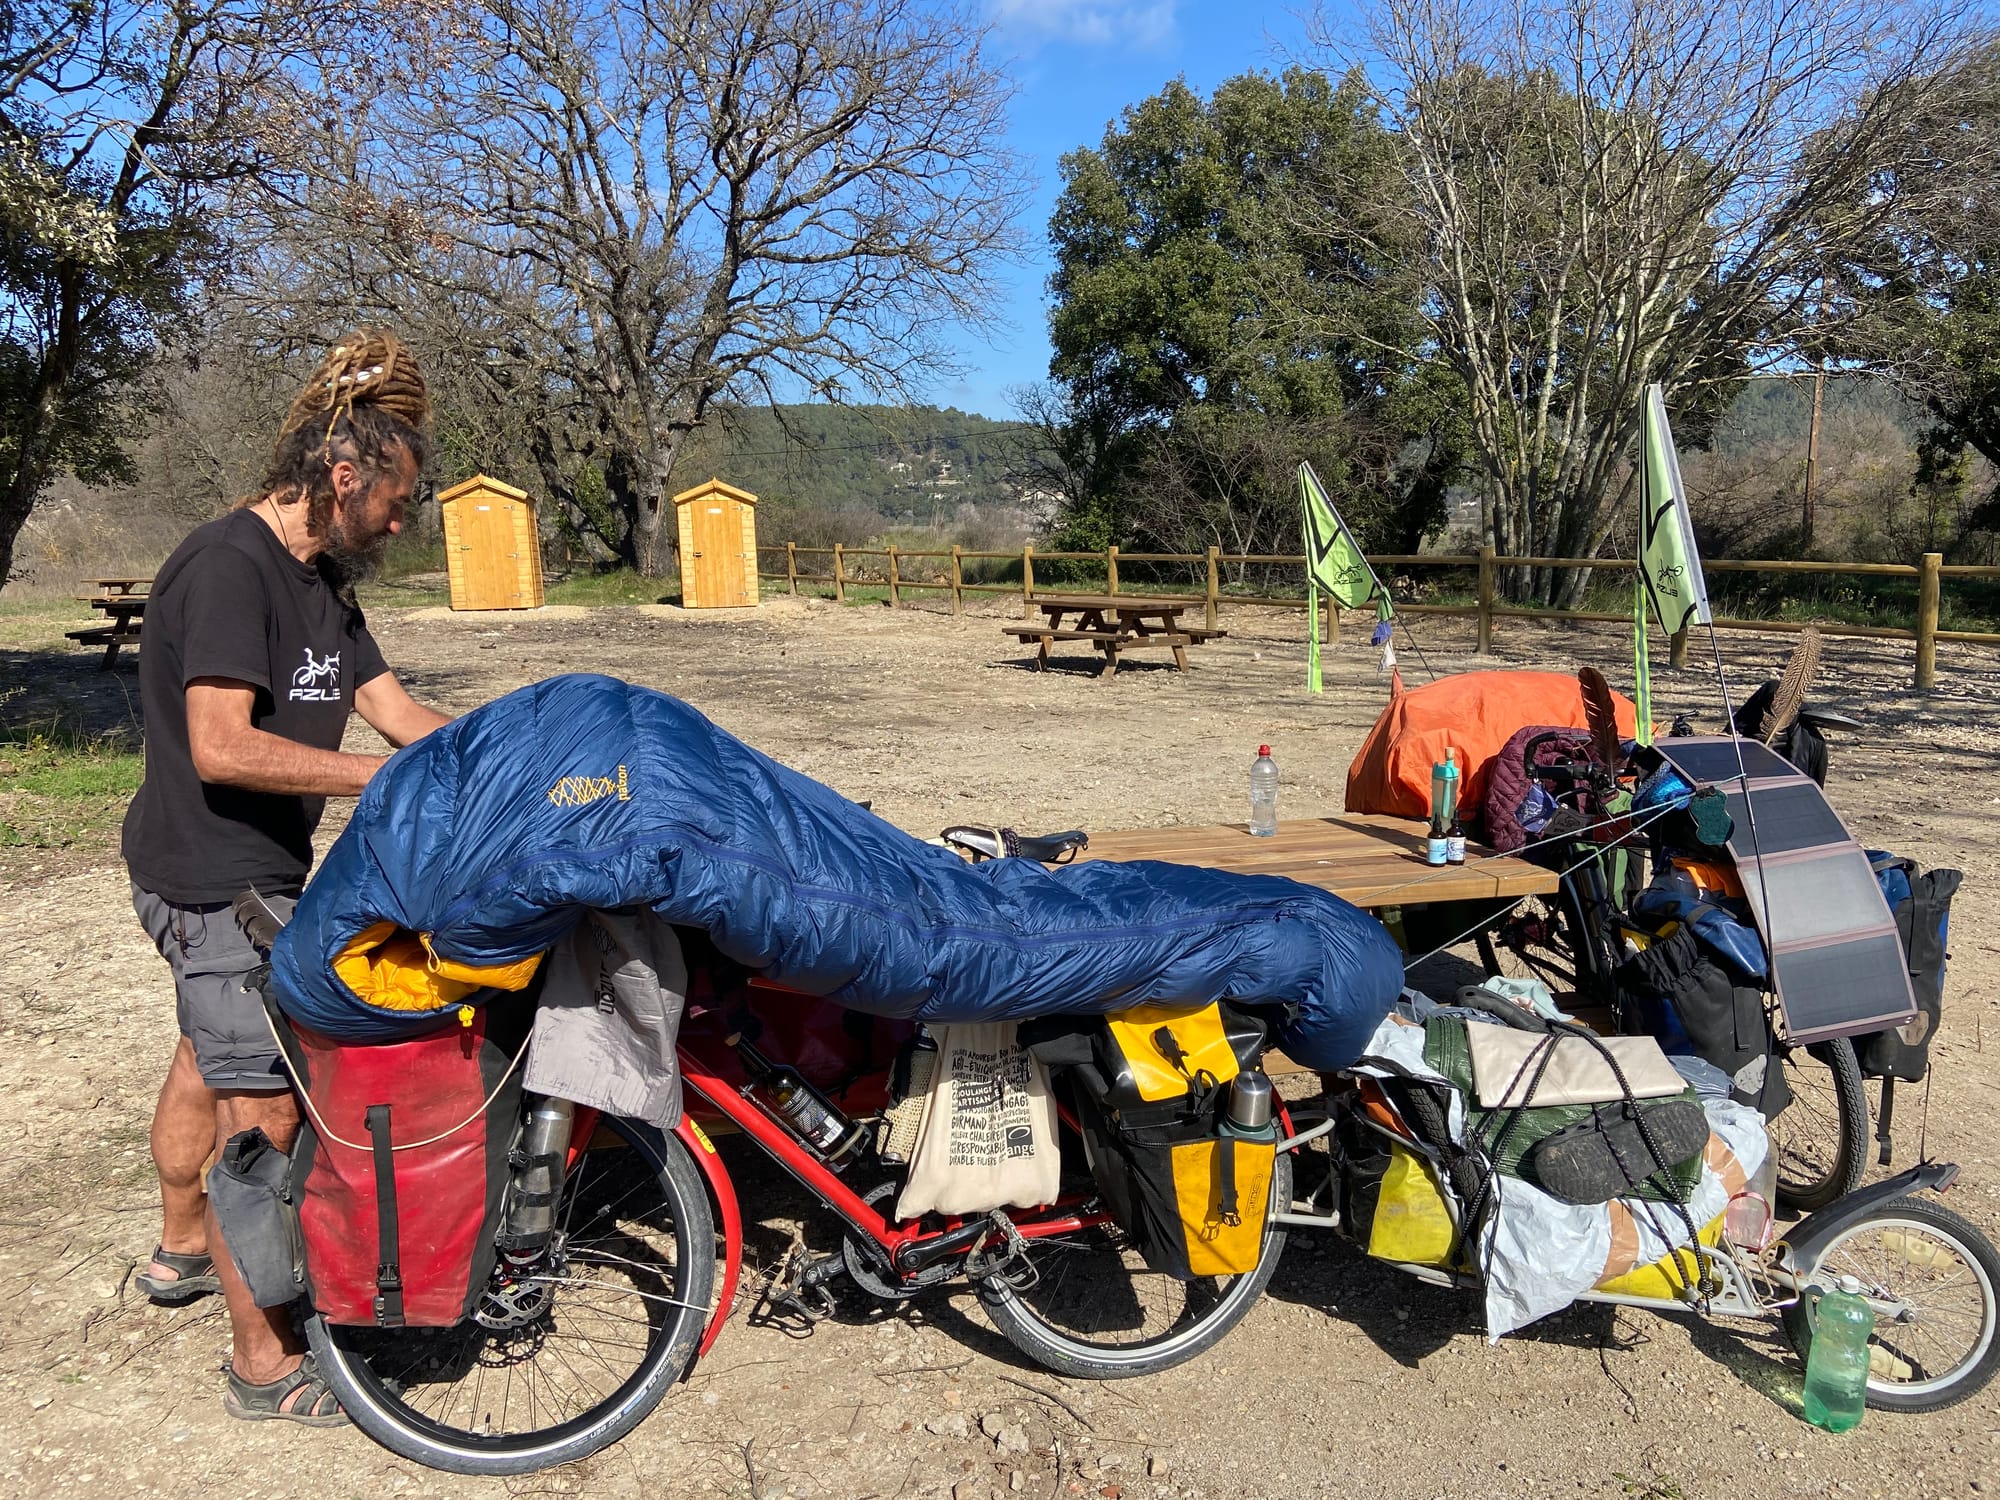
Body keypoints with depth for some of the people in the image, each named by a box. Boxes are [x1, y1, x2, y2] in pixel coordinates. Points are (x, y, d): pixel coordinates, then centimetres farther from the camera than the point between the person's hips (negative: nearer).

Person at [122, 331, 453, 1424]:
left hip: (259, 872, 11)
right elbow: (222, 747, -30)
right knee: (261, 1107, -5)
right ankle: (264, 1363, 8)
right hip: (211, 880, -11)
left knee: (212, 1052, 26)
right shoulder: (228, 566, -22)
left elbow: (392, 708, 4)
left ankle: (182, 1248, 49)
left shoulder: (323, 580, 8)